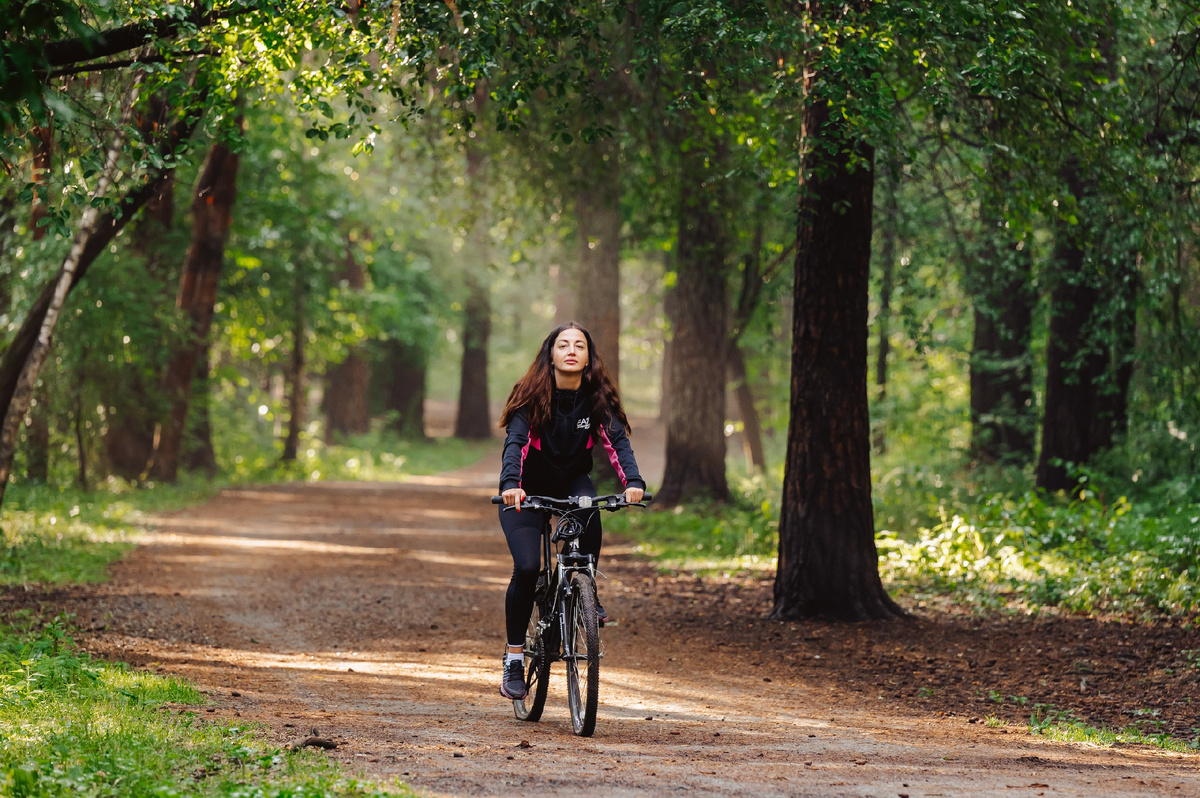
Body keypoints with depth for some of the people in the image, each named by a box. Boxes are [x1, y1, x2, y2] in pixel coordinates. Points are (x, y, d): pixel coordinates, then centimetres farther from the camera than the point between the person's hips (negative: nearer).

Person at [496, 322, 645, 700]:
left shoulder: (597, 398, -12)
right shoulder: (532, 396, -19)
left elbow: (617, 440, -24)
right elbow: (515, 441, -32)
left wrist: (633, 482, -43)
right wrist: (510, 484, -51)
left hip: (571, 483, 2)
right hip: (528, 490, -2)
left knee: (588, 508, -34)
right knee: (527, 567, -19)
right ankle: (514, 658, -7)